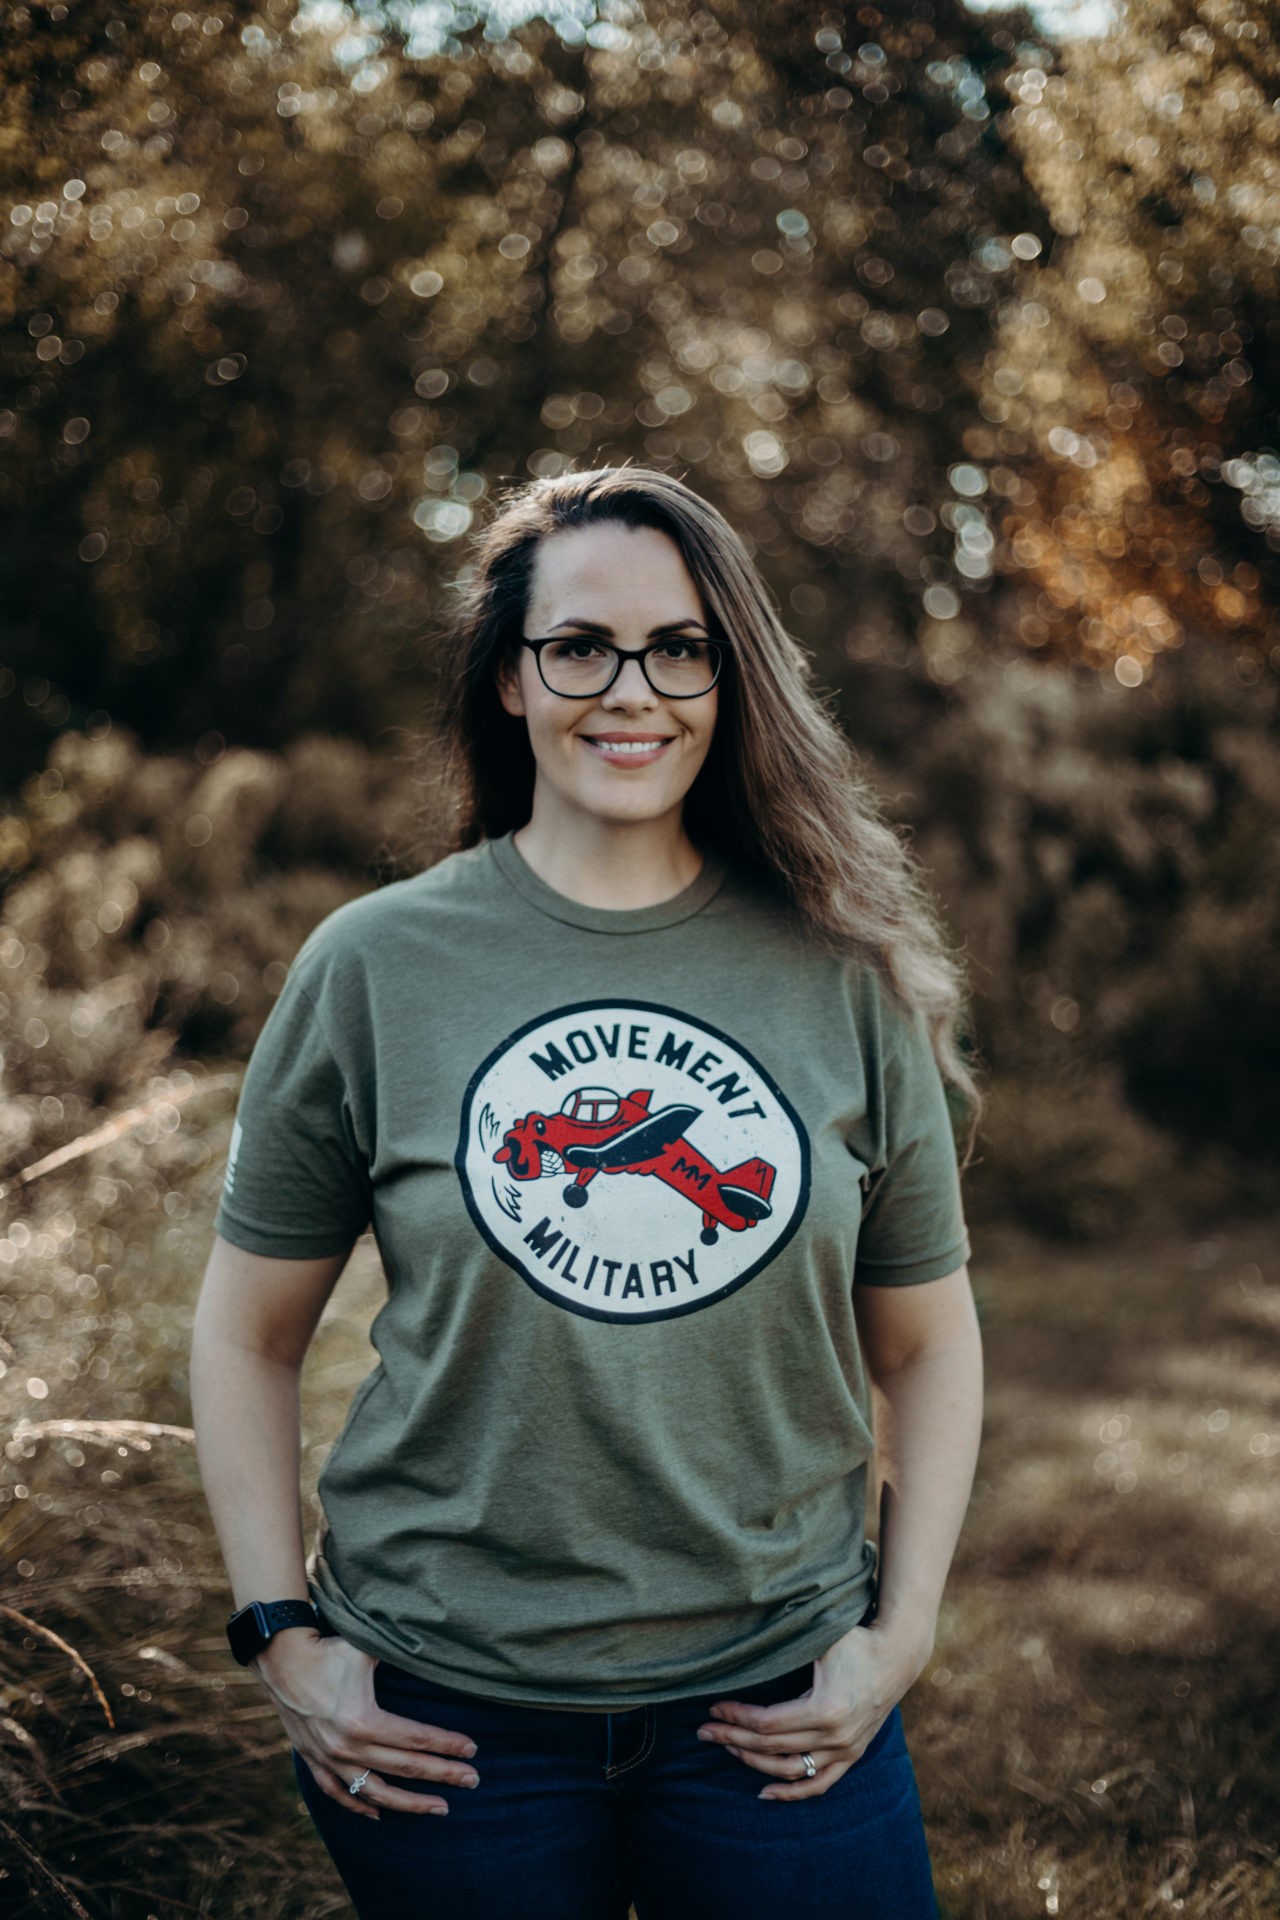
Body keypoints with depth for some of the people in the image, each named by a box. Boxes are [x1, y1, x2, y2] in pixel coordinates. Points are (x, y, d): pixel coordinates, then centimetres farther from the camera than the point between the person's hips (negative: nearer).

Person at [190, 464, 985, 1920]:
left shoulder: (844, 978, -1)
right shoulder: (373, 966, -4)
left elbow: (926, 1343, 7)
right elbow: (247, 1332, 3)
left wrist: (898, 1633, 0)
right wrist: (282, 1636, -2)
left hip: (777, 1700, 1)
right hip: (446, 1711, 0)